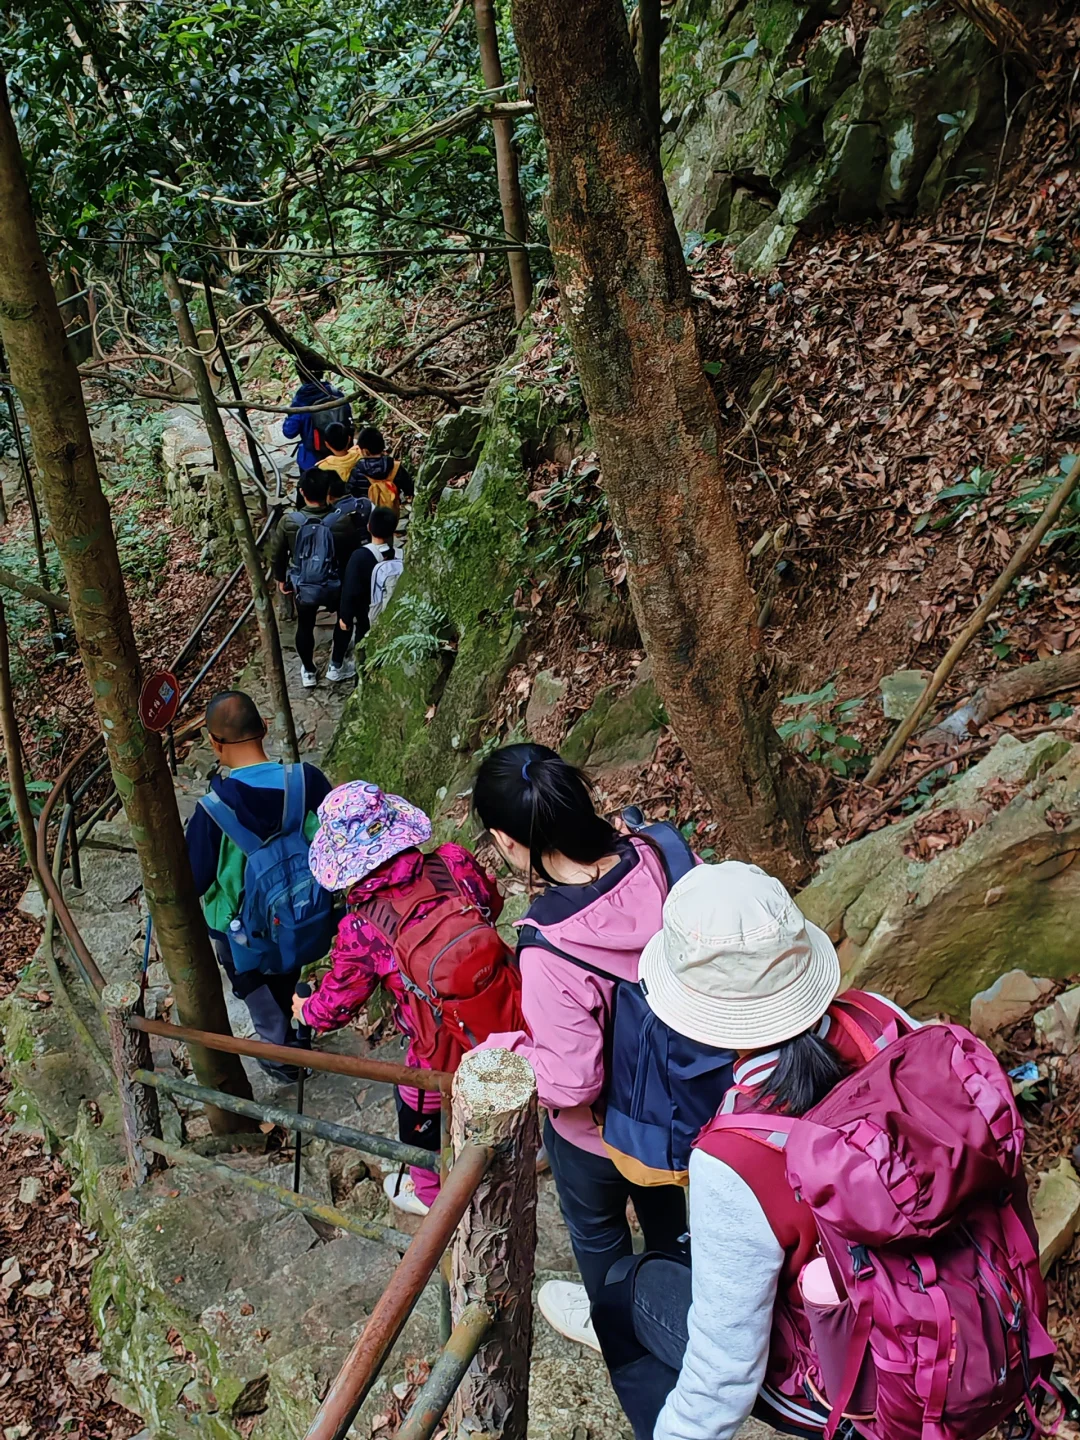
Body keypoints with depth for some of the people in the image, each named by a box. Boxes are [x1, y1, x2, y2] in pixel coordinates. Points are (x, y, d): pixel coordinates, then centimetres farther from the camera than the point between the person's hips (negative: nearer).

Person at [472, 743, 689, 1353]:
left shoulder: (550, 957, -41)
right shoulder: (659, 859, -27)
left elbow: (571, 1081, -29)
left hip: (599, 1132, -5)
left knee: (596, 1224, 30)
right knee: (660, 1195, 36)